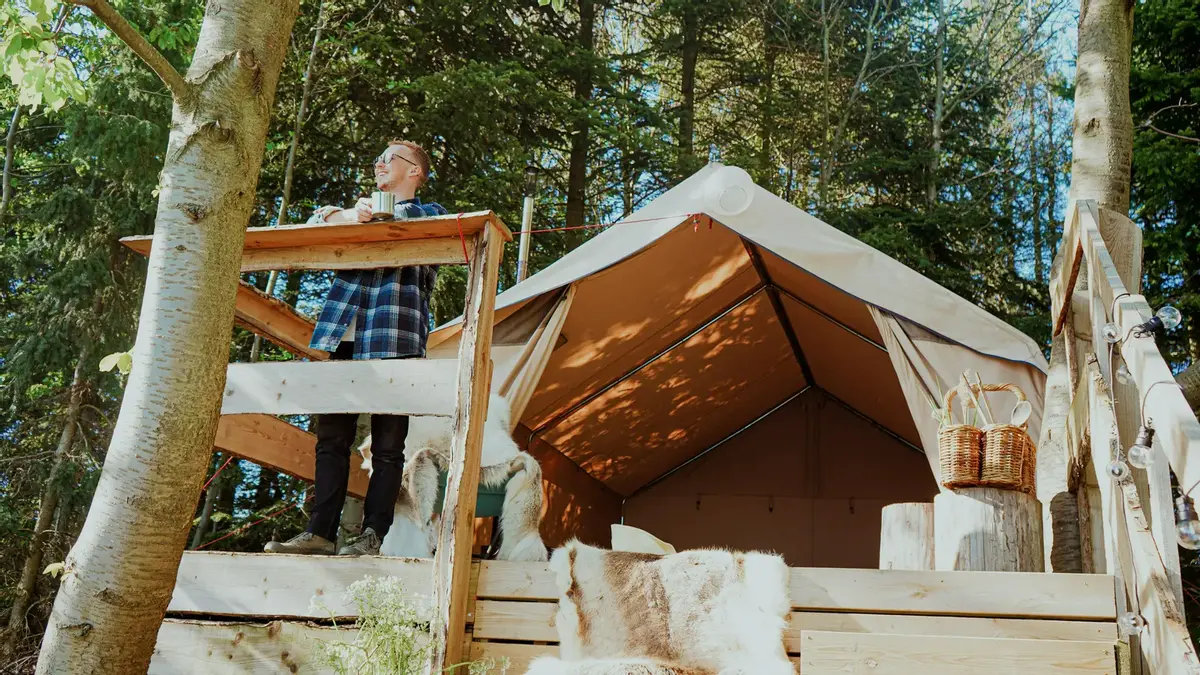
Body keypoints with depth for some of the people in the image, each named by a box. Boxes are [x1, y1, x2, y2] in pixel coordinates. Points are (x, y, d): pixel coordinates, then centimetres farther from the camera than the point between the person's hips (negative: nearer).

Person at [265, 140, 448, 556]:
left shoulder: (430, 213, 17)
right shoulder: (361, 209, 29)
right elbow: (319, 219, 10)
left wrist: (369, 217, -3)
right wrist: (345, 216, -9)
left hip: (393, 338, -5)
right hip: (346, 337, 5)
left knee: (387, 444, -5)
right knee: (331, 437, -1)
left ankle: (372, 536, -4)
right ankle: (320, 532, 1)